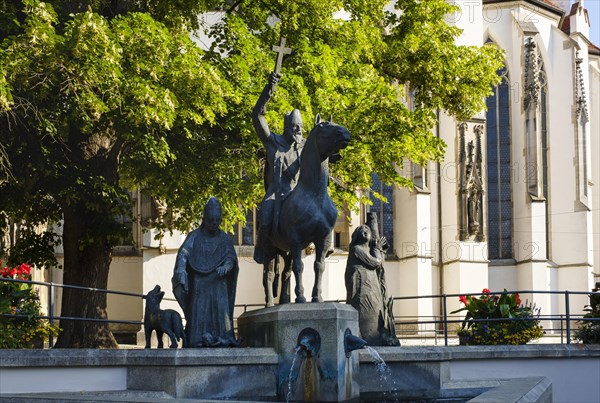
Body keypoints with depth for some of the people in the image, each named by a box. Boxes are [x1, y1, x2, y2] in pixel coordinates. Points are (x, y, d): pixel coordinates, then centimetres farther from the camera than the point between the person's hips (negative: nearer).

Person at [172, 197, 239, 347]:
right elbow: (183, 253, -7)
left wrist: (226, 266, -24)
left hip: (218, 282, 1)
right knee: (199, 310, -11)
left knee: (220, 308, -12)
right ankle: (198, 341, -16)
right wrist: (181, 269, -28)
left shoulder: (225, 239, 14)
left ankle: (222, 340, -17)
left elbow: (231, 257, 0)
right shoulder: (194, 236, 8)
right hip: (199, 283, -1)